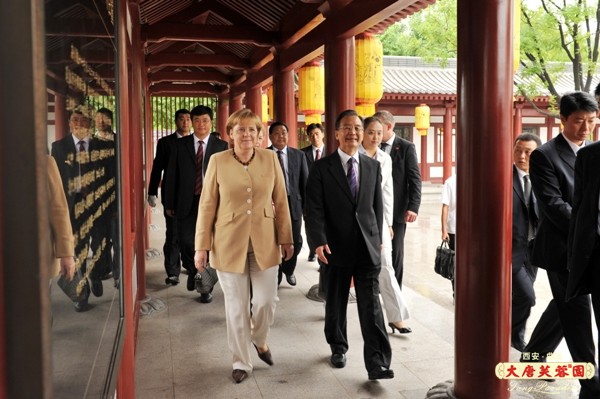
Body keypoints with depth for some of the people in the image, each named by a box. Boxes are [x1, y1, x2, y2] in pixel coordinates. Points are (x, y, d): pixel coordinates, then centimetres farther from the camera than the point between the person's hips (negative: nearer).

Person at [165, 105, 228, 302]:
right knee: (186, 242, -2)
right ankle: (192, 271, 30)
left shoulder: (221, 146, 2)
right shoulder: (180, 145, 6)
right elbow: (172, 175, 6)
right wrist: (170, 203, 3)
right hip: (187, 203, 1)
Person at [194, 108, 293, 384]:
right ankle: (241, 362, 27)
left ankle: (260, 340, 38)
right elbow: (207, 205, -2)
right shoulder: (218, 161, -5)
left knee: (266, 301, 5)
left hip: (265, 243, 1)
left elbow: (281, 201, 4)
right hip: (229, 244, -1)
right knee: (236, 307, 8)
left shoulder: (270, 158, -1)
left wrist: (286, 238, 3)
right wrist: (202, 246, -3)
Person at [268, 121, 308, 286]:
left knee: (295, 241, 9)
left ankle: (288, 269, 35)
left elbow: (305, 181, 5)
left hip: (293, 203, 2)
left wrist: (306, 204, 1)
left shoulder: (299, 155, 5)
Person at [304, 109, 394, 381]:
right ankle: (338, 348, 34)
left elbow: (377, 206, 12)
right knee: (335, 304, 14)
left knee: (371, 304, -5)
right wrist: (319, 241, -19)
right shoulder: (321, 167, -4)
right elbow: (314, 209, -9)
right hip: (335, 247, -1)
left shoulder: (373, 166, 7)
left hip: (368, 246, 1)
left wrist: (378, 238, 13)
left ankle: (377, 363, -2)